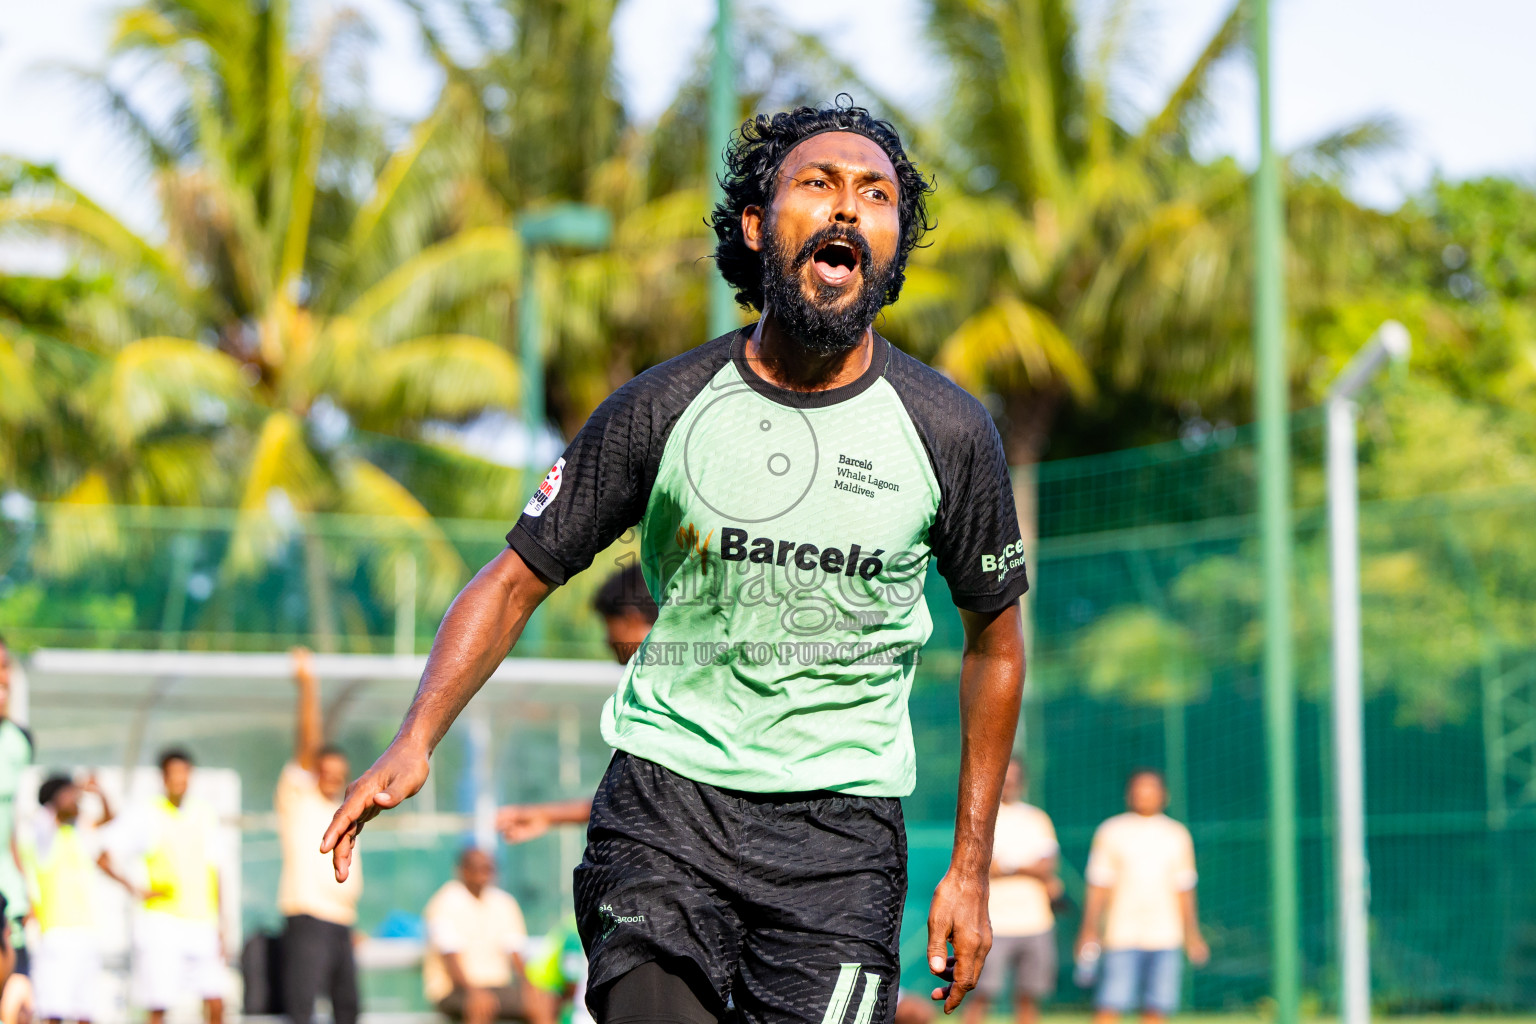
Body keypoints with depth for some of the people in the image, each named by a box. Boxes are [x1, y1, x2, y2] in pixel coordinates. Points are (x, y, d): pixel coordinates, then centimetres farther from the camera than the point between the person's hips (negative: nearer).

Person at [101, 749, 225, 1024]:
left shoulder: (204, 817, 13)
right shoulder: (147, 819, 0)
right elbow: (106, 859, -1)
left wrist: (219, 929, 16)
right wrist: (138, 891, -9)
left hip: (201, 922, 4)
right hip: (161, 921, -4)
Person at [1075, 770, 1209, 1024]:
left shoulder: (1178, 835, 12)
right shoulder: (1111, 832, 5)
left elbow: (1184, 890, 16)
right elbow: (1097, 886, 4)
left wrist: (1192, 936, 13)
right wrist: (1089, 931, -2)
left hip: (1165, 936, 2)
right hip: (1121, 936, -2)